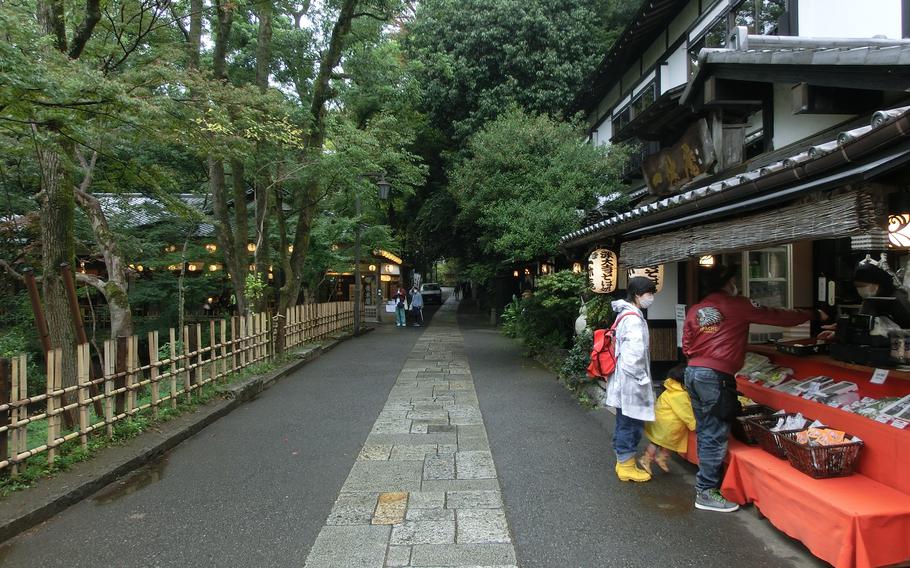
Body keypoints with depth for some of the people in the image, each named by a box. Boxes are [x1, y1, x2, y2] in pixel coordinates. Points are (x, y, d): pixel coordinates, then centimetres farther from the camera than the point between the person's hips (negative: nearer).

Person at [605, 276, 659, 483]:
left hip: (622, 382, 10)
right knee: (630, 425, 3)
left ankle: (624, 463, 30)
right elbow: (634, 357, -25)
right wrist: (643, 381, -15)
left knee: (625, 424, 18)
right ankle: (627, 467, 15)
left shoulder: (624, 315, 12)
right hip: (630, 383, -10)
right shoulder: (634, 319, -20)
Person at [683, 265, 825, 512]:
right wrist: (813, 314, 19)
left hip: (693, 372, 7)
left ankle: (705, 480, 25)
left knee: (705, 431, 16)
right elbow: (777, 316, 6)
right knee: (715, 436, 0)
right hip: (716, 376, -7)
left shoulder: (695, 310, 11)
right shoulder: (738, 305, -3)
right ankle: (707, 493, 6)